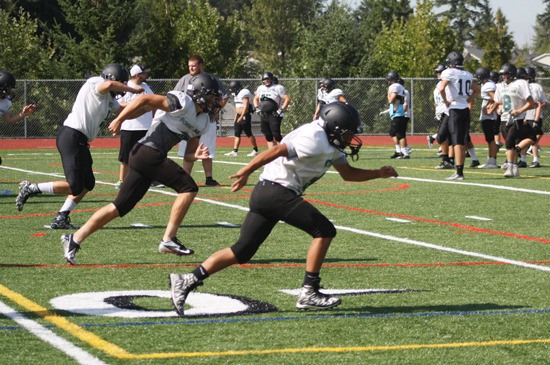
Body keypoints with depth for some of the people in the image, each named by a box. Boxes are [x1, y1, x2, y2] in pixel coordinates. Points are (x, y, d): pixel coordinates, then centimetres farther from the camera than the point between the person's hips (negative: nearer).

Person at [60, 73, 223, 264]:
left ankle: (74, 239, 9)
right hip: (149, 153, -9)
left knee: (120, 207, 7)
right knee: (188, 187, -9)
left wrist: (196, 155, -3)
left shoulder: (202, 122, 18)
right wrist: (119, 120, -14)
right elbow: (145, 99, -13)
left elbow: (188, 152, 20)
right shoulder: (182, 102, -9)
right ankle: (169, 240, -7)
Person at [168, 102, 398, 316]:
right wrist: (245, 173, -24)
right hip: (277, 192, -10)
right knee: (324, 231, -5)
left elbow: (348, 173, 28)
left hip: (264, 193, 10)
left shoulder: (330, 144, 18)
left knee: (243, 251, 8)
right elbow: (277, 151, -22)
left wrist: (378, 174, 18)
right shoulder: (315, 141, -14)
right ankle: (309, 292, -2)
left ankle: (188, 281, 4)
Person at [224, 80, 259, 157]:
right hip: (239, 116, 10)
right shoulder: (237, 94, 15)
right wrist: (236, 117, 21)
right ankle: (235, 151, 1)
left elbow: (246, 106, -22)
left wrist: (241, 117, -25)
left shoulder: (244, 93, -16)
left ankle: (255, 150, 8)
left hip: (245, 116, -10)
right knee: (237, 134, 4)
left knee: (249, 133, -3)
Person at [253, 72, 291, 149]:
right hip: (263, 116, 7)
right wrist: (257, 108, 13)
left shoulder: (278, 88, -7)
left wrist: (281, 110, -15)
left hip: (274, 115, -7)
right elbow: (255, 99, 29)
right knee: (268, 136, 8)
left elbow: (287, 99, -10)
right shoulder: (260, 88, 13)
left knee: (276, 135, -12)